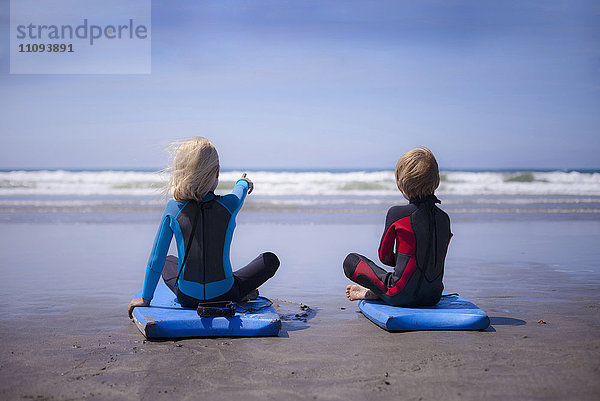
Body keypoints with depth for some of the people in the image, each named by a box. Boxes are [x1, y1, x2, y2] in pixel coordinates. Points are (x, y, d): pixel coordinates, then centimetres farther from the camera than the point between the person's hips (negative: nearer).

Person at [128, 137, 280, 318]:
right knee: (270, 260, 17)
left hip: (187, 298, 1)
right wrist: (244, 183, 40)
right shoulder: (229, 205, -13)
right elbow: (239, 192, 15)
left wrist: (146, 298, 7)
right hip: (224, 295, -1)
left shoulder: (173, 209, -13)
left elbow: (156, 260, -6)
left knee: (167, 262, 34)